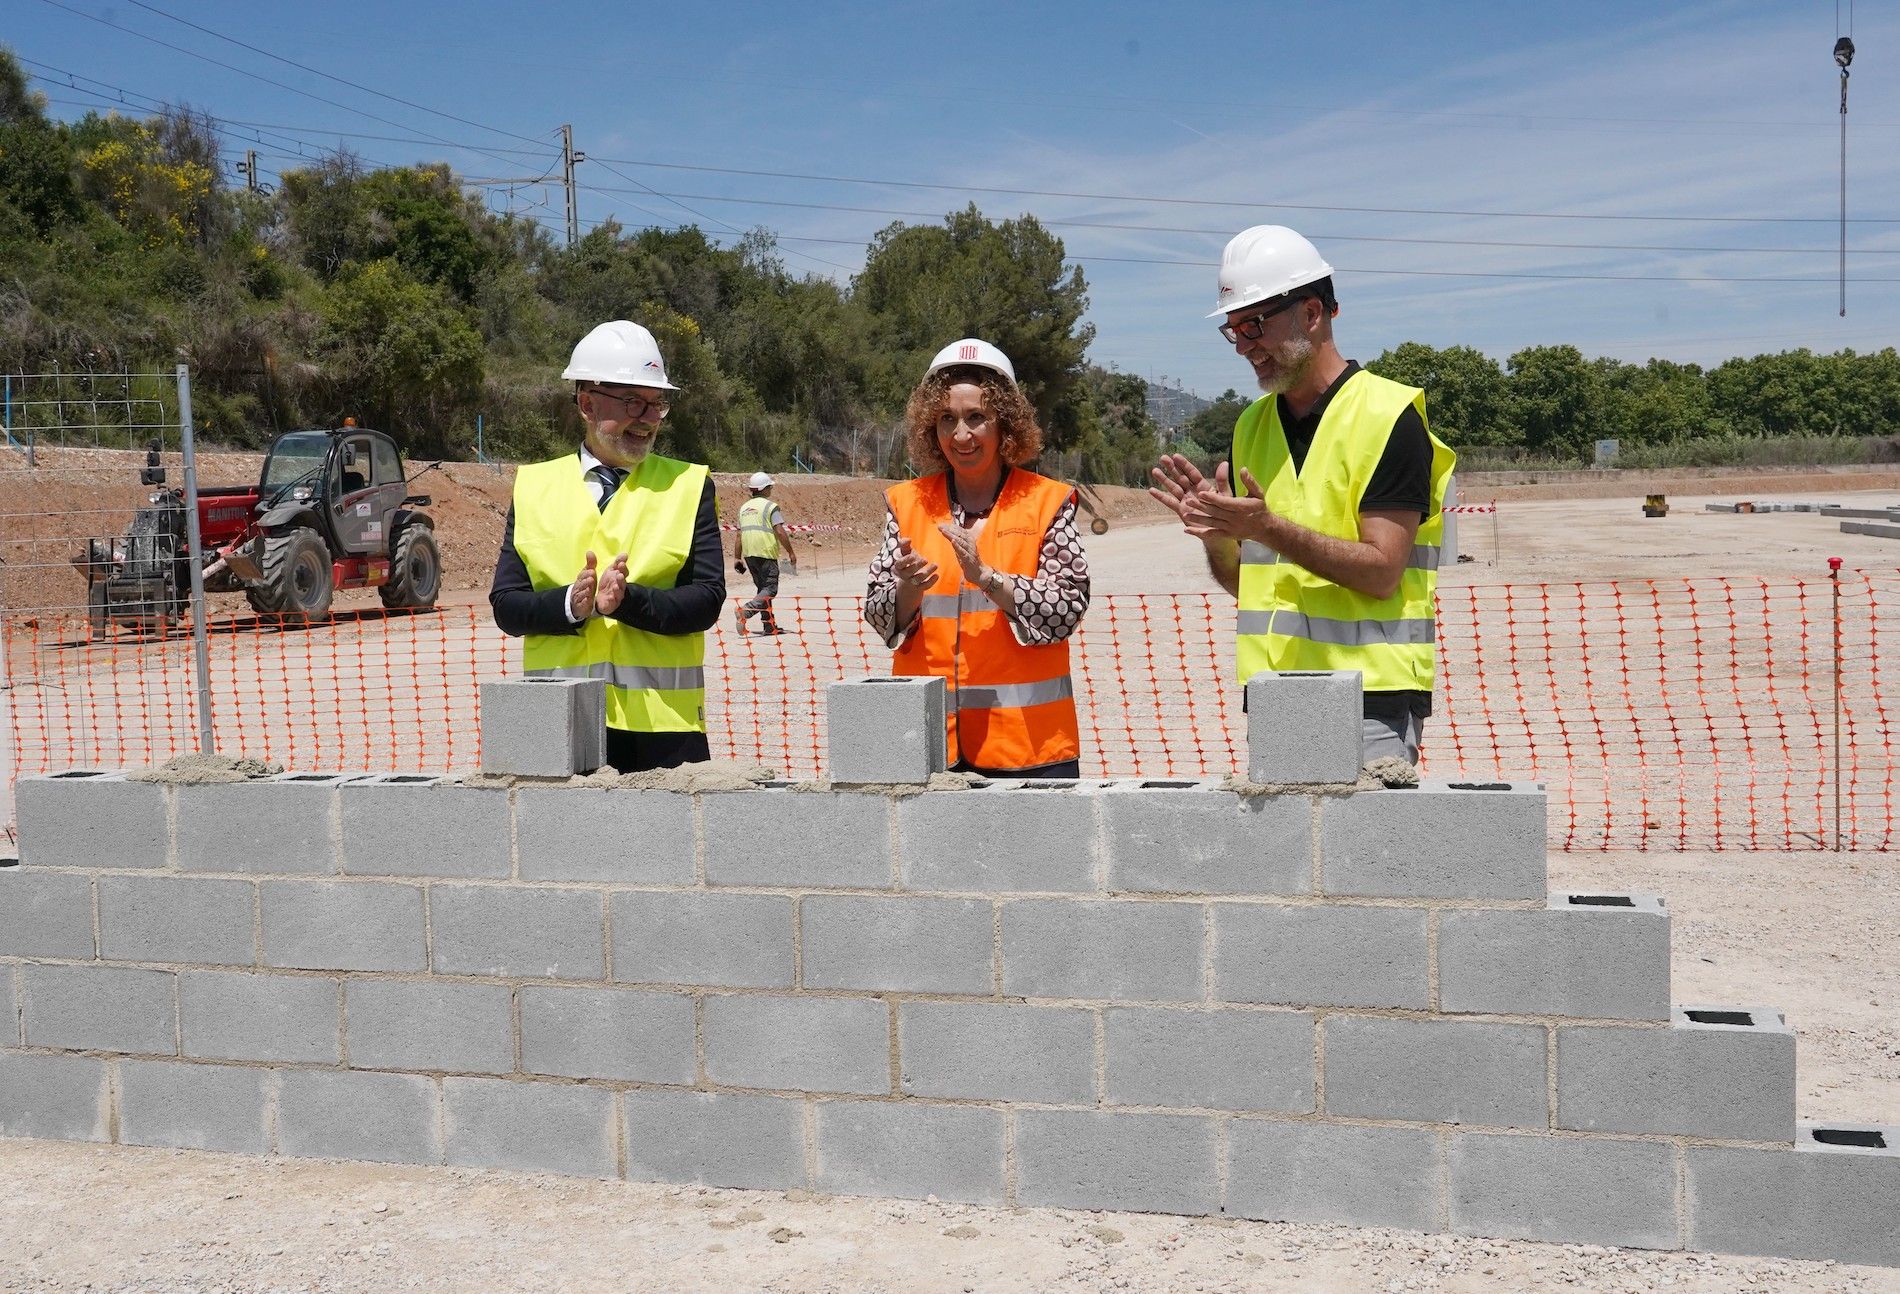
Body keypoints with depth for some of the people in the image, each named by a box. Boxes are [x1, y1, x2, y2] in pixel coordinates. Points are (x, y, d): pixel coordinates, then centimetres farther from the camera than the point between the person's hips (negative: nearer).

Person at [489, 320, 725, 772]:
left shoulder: (688, 485, 8)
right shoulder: (534, 487, 12)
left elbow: (707, 599, -3)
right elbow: (506, 604, 5)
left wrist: (628, 600, -19)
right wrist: (569, 605, -14)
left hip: (663, 723, -1)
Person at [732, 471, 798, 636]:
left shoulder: (744, 507, 15)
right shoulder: (771, 507, -5)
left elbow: (738, 534, 14)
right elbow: (780, 531, -12)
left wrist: (737, 558, 17)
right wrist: (791, 553, -5)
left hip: (749, 554, 7)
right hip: (766, 553, -7)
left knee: (763, 588, 15)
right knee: (770, 589, -6)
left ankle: (769, 625, 14)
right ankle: (745, 611, -27)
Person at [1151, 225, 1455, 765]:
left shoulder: (1389, 417, -6)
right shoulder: (1252, 425, 13)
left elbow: (1381, 573, -14)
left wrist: (1269, 528, -23)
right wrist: (1215, 534, -5)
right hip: (1272, 699, 6)